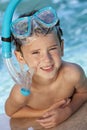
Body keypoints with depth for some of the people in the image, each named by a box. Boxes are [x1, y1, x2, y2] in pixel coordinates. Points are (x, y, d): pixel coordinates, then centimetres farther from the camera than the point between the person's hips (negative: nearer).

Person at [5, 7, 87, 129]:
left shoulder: (73, 74, -32)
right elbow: (11, 112, -14)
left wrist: (67, 112, -27)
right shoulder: (21, 92, -35)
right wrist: (44, 113, -25)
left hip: (70, 120, 0)